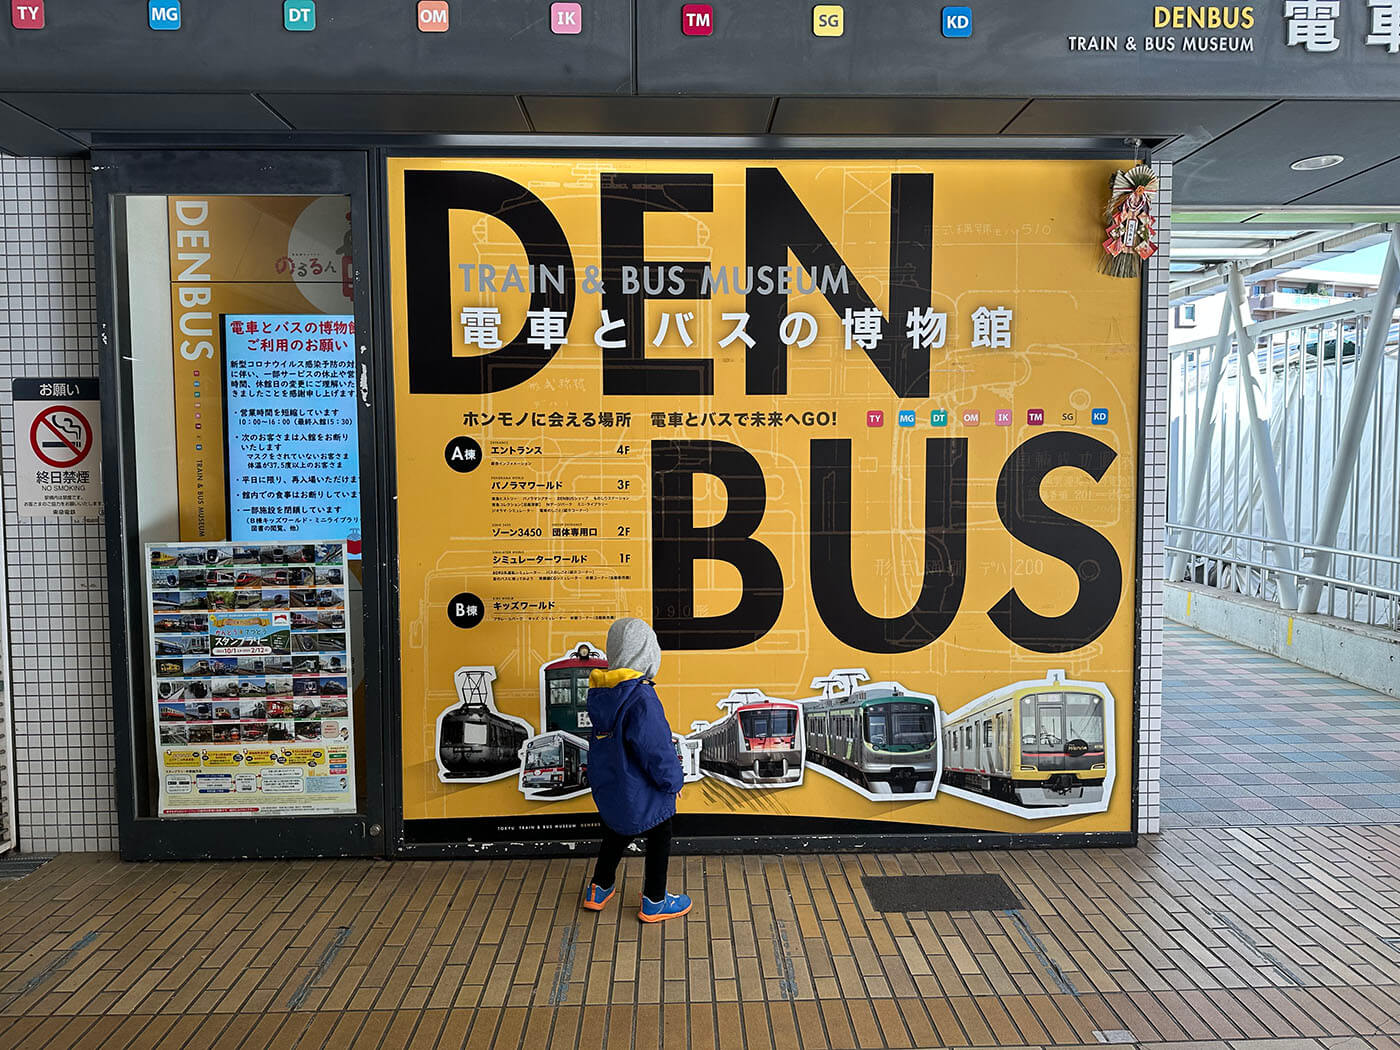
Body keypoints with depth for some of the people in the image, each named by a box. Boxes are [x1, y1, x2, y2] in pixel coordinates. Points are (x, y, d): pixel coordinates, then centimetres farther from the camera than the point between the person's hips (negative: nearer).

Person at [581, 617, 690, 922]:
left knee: (616, 833, 28)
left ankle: (599, 889, 44)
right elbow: (657, 750, -26)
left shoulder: (599, 691, -5)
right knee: (659, 839, 16)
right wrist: (674, 781, -9)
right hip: (641, 794, -7)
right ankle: (654, 903, 31)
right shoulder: (640, 697, -31)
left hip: (607, 787, 7)